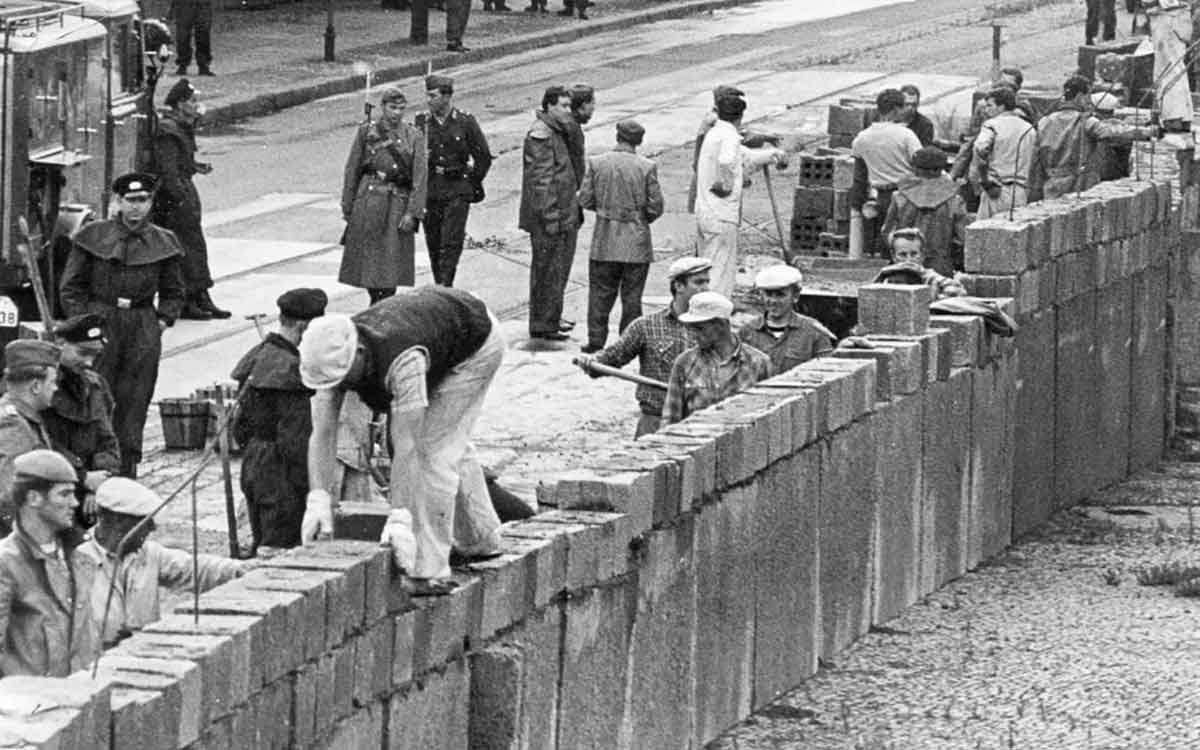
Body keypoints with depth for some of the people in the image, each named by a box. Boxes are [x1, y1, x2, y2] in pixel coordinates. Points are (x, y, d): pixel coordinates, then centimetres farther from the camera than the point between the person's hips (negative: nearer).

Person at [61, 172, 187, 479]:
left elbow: (173, 292, 18)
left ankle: (127, 471, 7)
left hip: (144, 330, 2)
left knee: (134, 402, 1)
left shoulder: (163, 243, 7)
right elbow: (71, 286, 5)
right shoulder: (93, 237, 1)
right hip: (100, 324, -2)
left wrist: (162, 322, 4)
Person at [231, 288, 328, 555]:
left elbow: (242, 426, 15)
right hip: (279, 475, -9)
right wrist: (307, 488, -16)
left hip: (252, 464, 9)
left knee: (262, 546, 16)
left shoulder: (258, 356, 9)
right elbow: (295, 436, -20)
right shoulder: (290, 368, -20)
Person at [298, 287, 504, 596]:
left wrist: (399, 519, -46)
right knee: (450, 445, 22)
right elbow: (322, 434, -23)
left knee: (434, 449, -15)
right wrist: (318, 501, -34)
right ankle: (481, 539, 42)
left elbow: (406, 447, -44)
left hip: (476, 344, -8)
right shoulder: (333, 357, -23)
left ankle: (429, 572, -13)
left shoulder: (402, 361, -44)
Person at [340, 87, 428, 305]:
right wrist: (347, 206, 5)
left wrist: (413, 212, -10)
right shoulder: (366, 132, 5)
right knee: (367, 254, 4)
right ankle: (374, 302, 21)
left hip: (398, 202, -1)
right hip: (368, 199, 1)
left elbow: (420, 177, -2)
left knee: (392, 259, -3)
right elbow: (352, 170, 7)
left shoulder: (414, 137, 2)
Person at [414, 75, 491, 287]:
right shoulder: (422, 123, 4)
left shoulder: (465, 122, -2)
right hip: (429, 189, 3)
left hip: (457, 191, -3)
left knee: (451, 241, -11)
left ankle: (444, 286, -13)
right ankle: (439, 285, 18)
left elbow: (483, 157, 6)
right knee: (433, 242, 7)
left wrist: (472, 183, 4)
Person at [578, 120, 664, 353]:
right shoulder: (647, 167, -9)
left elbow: (585, 200, -2)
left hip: (605, 240, 1)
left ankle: (596, 341, 10)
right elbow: (656, 207, -7)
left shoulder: (596, 164, -5)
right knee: (632, 295, 8)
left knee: (601, 292, 10)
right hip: (637, 242, -1)